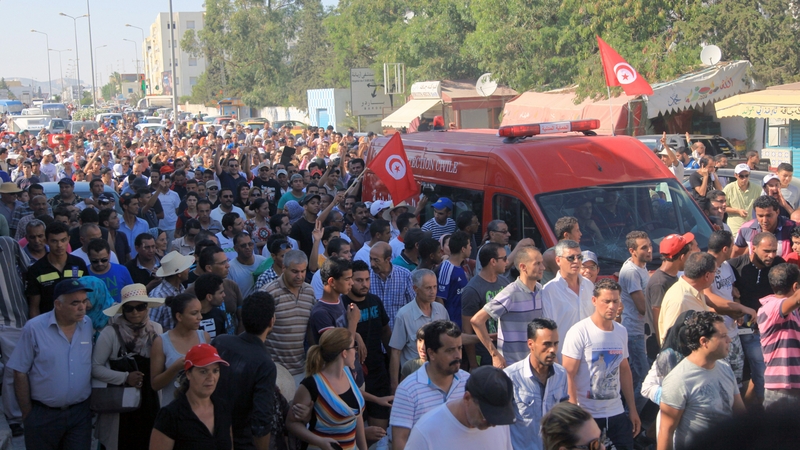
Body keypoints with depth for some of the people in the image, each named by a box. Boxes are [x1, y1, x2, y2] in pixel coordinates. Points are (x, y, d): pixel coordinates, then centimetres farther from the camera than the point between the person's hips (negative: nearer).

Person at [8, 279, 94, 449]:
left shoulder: (90, 325, -3)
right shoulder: (34, 328, -11)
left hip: (81, 412, 2)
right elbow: (20, 372, -6)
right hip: (42, 415, -2)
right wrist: (27, 414, -3)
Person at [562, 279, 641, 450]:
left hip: (617, 413, 5)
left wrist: (632, 409, 16)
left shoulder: (621, 332, 7)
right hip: (587, 415, -5)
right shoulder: (579, 332, -13)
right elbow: (568, 375, -14)